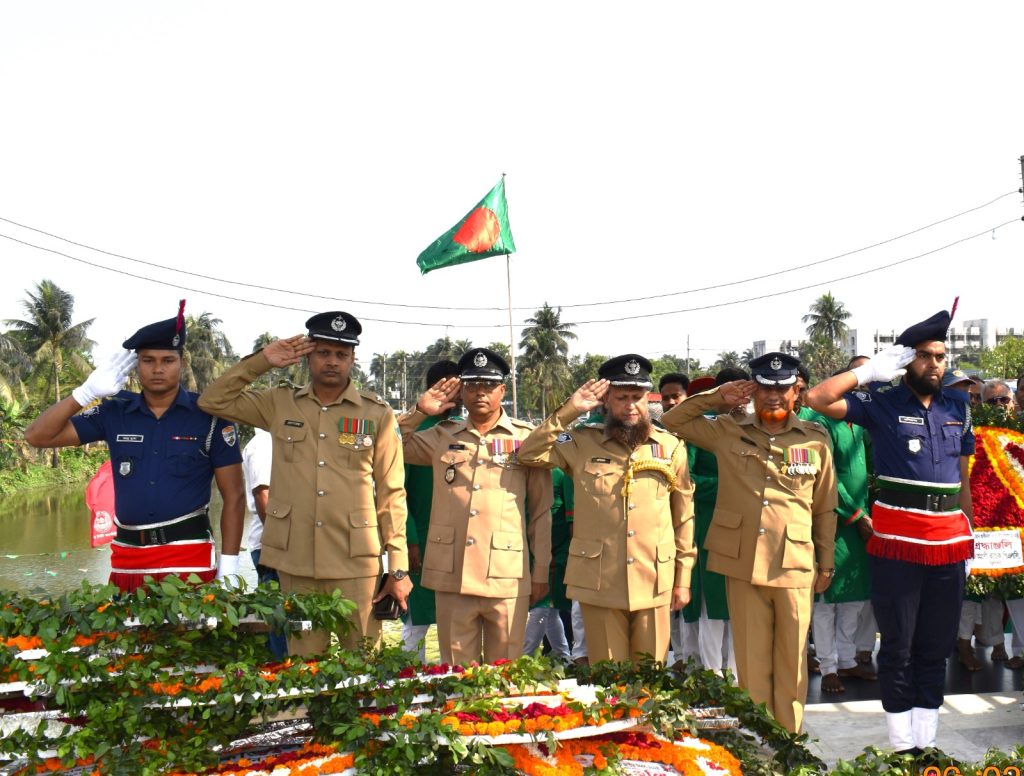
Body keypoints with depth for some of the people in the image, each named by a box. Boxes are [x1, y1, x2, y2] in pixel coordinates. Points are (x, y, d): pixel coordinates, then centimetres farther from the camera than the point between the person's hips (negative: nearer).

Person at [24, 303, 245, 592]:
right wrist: (87, 391, -8)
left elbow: (233, 496, -2)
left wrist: (228, 569, -7)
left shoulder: (208, 416, -3)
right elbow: (37, 436, 4)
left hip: (191, 560, -3)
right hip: (127, 560, 3)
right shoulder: (115, 413, 6)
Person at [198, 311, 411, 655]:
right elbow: (213, 401, 9)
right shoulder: (280, 403, 7)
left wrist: (398, 567, -1)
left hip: (356, 563, -2)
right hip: (295, 561, 2)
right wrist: (261, 362, 0)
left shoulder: (377, 414, 1)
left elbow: (391, 494, 2)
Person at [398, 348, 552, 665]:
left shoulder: (526, 438, 4)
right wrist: (418, 411, 7)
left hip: (507, 579, -2)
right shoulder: (442, 436, 11)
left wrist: (541, 573, 6)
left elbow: (541, 510, 7)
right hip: (451, 576, 2)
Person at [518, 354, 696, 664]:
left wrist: (683, 578, 8)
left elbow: (684, 516, 8)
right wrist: (569, 411, -10)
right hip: (598, 583, -1)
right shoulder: (582, 443, 3)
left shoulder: (671, 447, 5)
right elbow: (530, 453, -7)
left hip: (654, 584, 1)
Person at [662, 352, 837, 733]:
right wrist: (716, 398, 2)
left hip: (796, 564, 0)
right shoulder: (727, 431, 5)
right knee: (751, 658, 9)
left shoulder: (816, 438, 3)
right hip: (742, 562, 0)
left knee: (792, 658, 8)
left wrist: (827, 564, 11)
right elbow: (672, 422, 11)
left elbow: (825, 508, 9)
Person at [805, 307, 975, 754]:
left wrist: (969, 528, 13)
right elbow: (817, 399, -12)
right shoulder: (883, 404, -2)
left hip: (949, 540, 4)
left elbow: (963, 474, 17)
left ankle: (927, 742, 22)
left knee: (936, 646, 11)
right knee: (898, 646, 4)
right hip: (897, 540, -4)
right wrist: (869, 371, -11)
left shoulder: (958, 407, 12)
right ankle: (902, 745, 14)